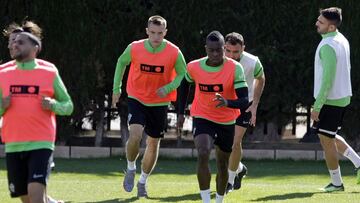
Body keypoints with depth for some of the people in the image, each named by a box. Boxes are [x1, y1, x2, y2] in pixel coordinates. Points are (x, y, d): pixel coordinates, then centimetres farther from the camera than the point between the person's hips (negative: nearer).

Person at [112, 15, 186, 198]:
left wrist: (168, 88, -20)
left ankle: (143, 181, 29)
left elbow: (183, 75, -3)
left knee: (153, 143, 9)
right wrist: (116, 88, 5)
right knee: (135, 135, -22)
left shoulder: (174, 53, -16)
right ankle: (131, 169, 5)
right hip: (137, 99, -1)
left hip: (159, 103, 1)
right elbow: (121, 62, 7)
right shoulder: (135, 48, -14)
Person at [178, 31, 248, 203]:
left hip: (227, 122, 1)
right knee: (203, 154, -27)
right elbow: (185, 84, 11)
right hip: (202, 118, -1)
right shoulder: (194, 67, -13)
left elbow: (244, 101, -25)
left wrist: (227, 103, -45)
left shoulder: (235, 68, -20)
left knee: (223, 166, 14)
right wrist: (181, 111, 10)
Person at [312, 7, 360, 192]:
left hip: (330, 100, -9)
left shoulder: (328, 46, -22)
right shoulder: (342, 40, 8)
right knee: (330, 137, 23)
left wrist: (317, 106, -22)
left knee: (326, 140, 2)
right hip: (343, 97, 9)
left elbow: (327, 78, -25)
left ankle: (336, 183, 9)